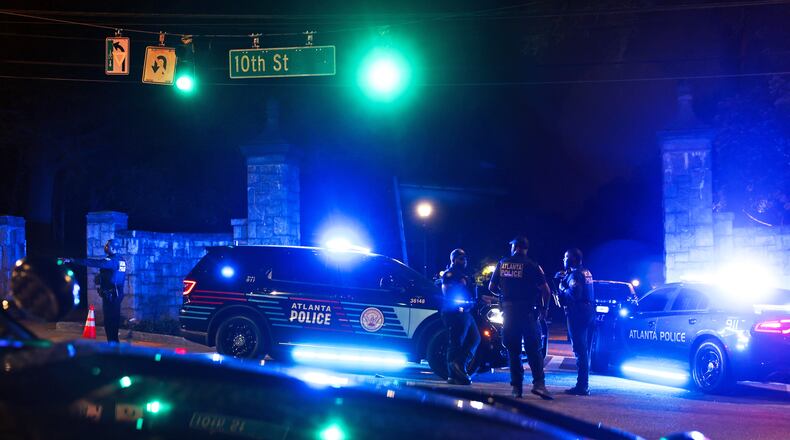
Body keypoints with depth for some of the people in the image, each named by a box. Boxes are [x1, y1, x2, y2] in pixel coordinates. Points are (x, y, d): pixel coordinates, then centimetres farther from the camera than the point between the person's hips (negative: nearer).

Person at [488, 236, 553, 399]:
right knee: (533, 349, -1)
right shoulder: (531, 265, -4)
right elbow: (545, 290, -9)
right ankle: (538, 382, -17)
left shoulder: (502, 264, 6)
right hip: (527, 311, -3)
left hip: (508, 310, 3)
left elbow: (492, 287, 11)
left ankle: (516, 386, 6)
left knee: (513, 350, 10)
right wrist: (544, 309, 6)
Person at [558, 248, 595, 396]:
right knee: (585, 349, 14)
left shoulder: (575, 274, -12)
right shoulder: (586, 272, 17)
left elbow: (575, 293, -25)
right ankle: (584, 384, 20)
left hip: (578, 313, -10)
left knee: (580, 350, -9)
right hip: (589, 312, 10)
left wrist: (563, 288, -7)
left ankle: (581, 386, -11)